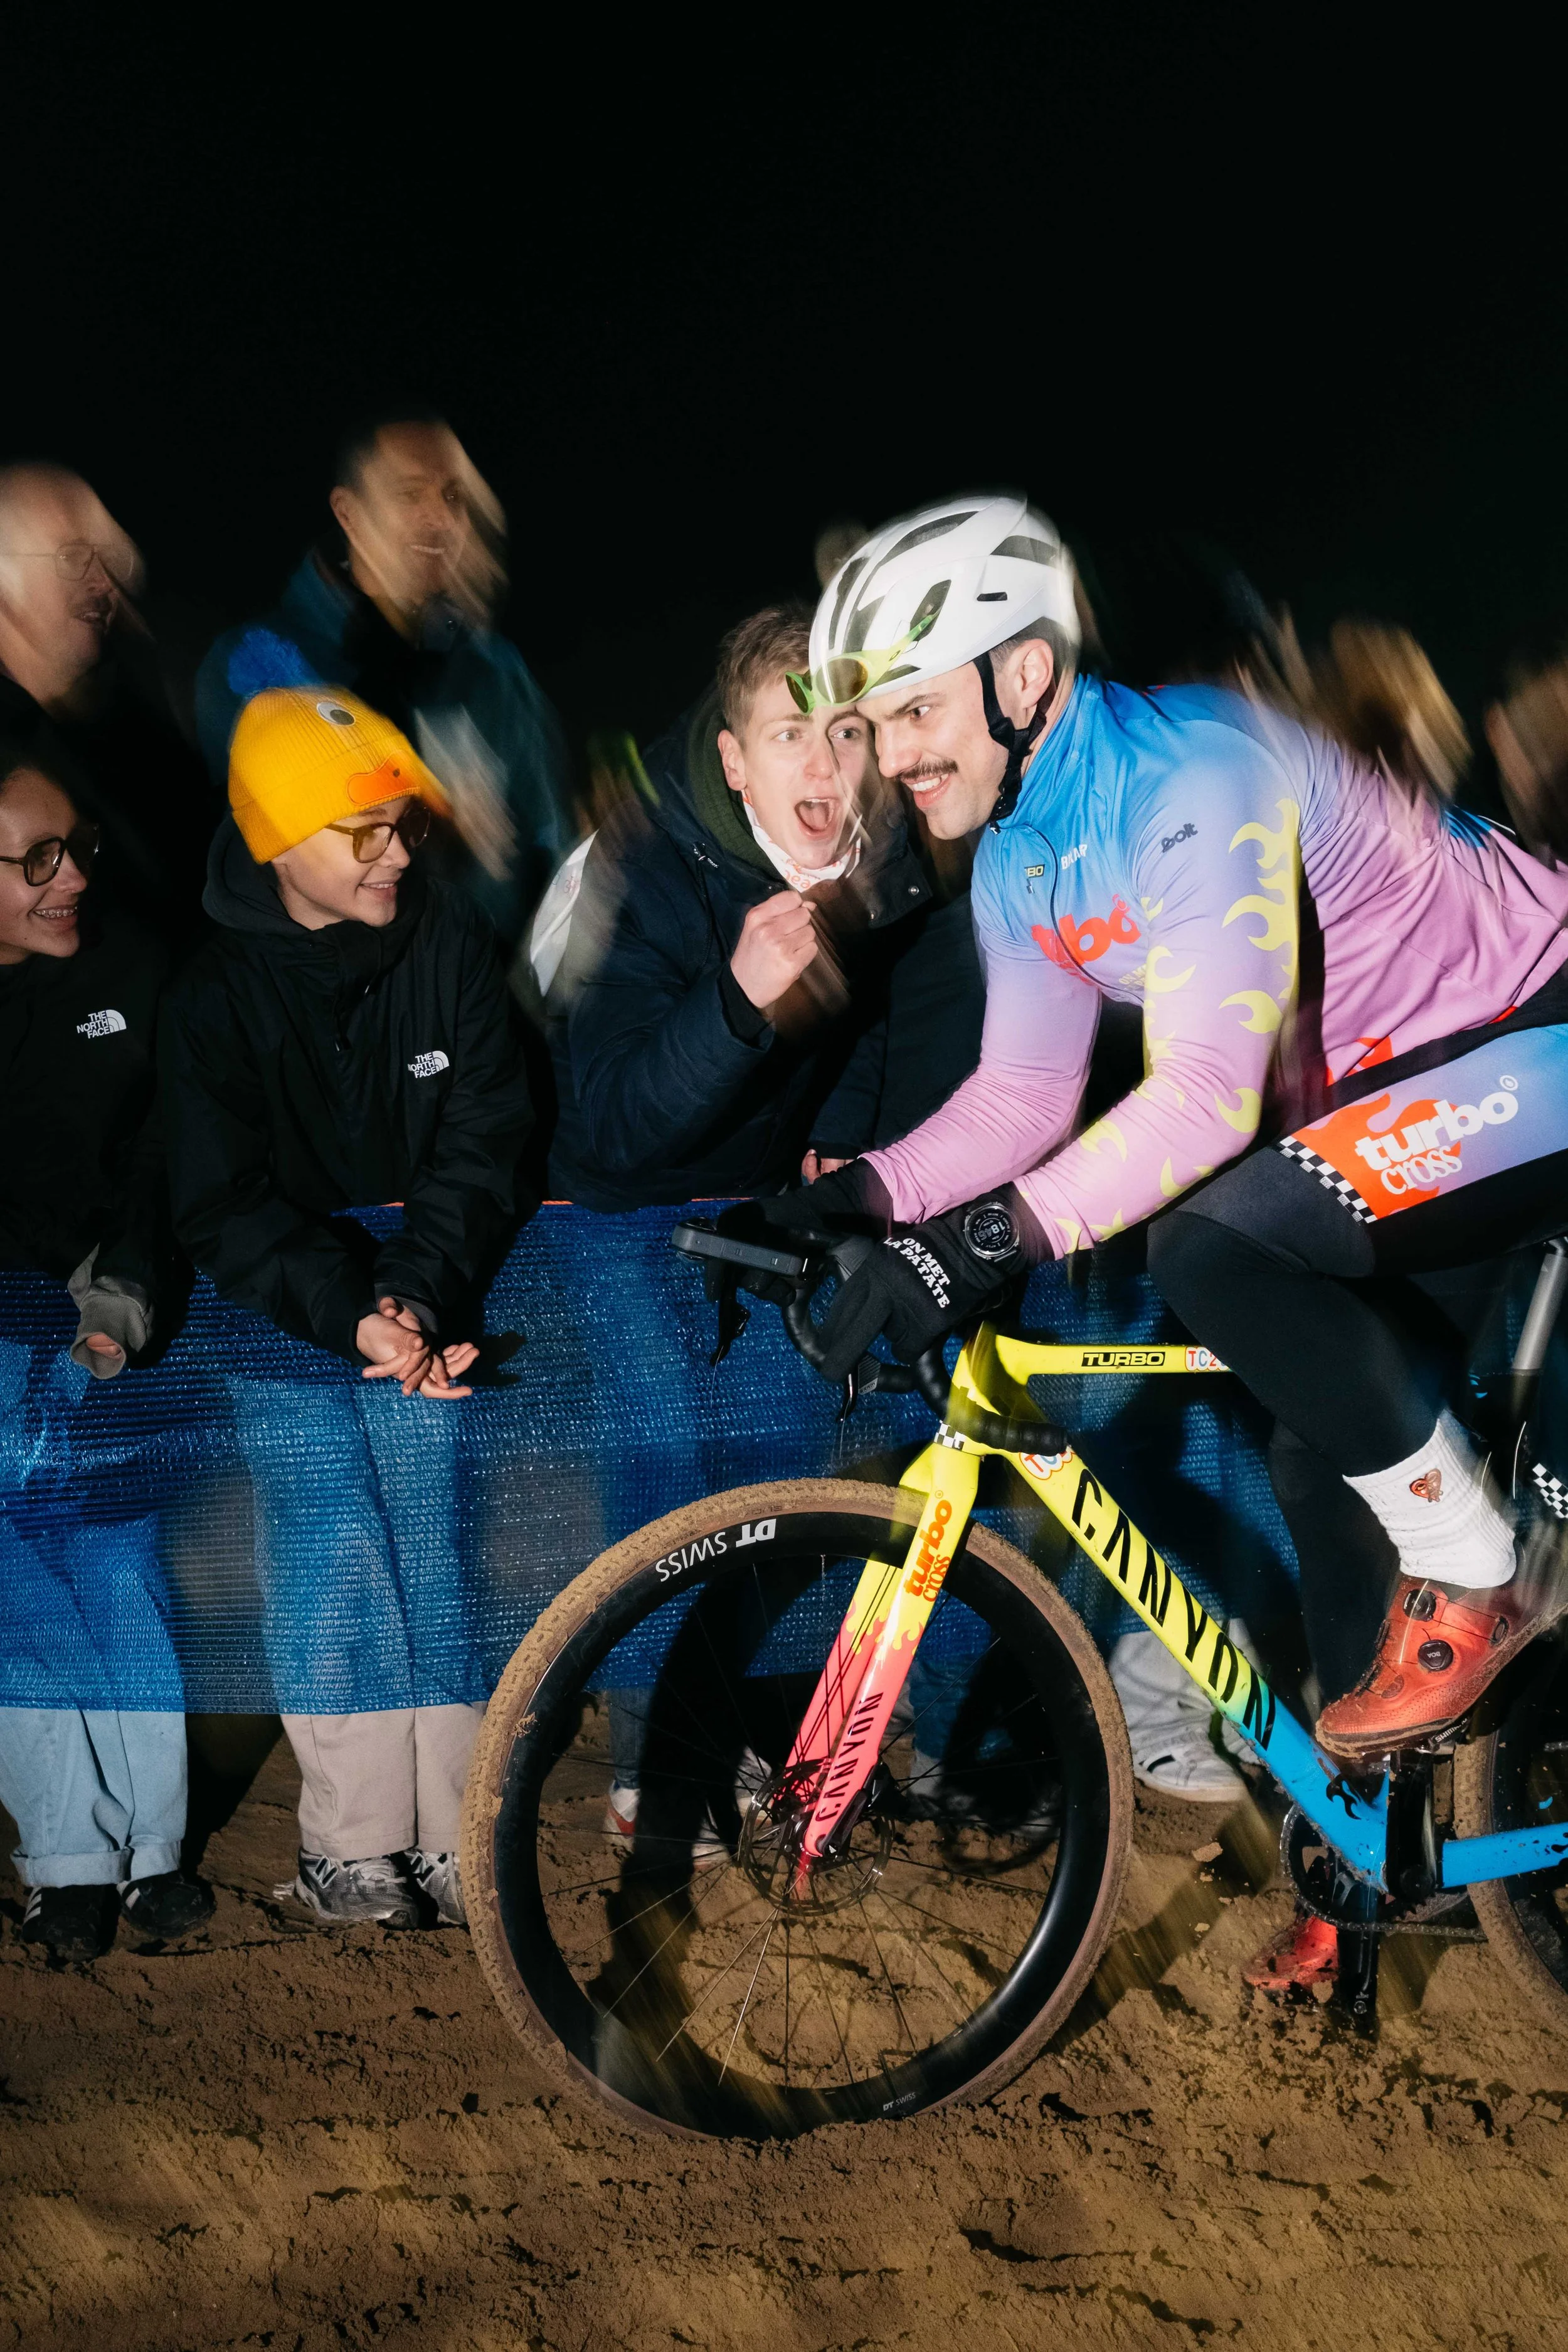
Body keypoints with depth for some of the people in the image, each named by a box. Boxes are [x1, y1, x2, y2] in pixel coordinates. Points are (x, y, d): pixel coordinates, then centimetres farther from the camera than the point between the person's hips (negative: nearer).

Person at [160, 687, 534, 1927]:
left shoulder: (450, 937, -2)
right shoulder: (217, 990, -6)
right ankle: (354, 1840, -3)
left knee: (434, 1539, -10)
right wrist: (347, 1314, -25)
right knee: (330, 1546, -12)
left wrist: (415, 1296, -17)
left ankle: (451, 1837, -4)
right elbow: (225, 1207, -10)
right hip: (282, 1300, -1)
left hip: (426, 1280, 1)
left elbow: (483, 1140, -2)